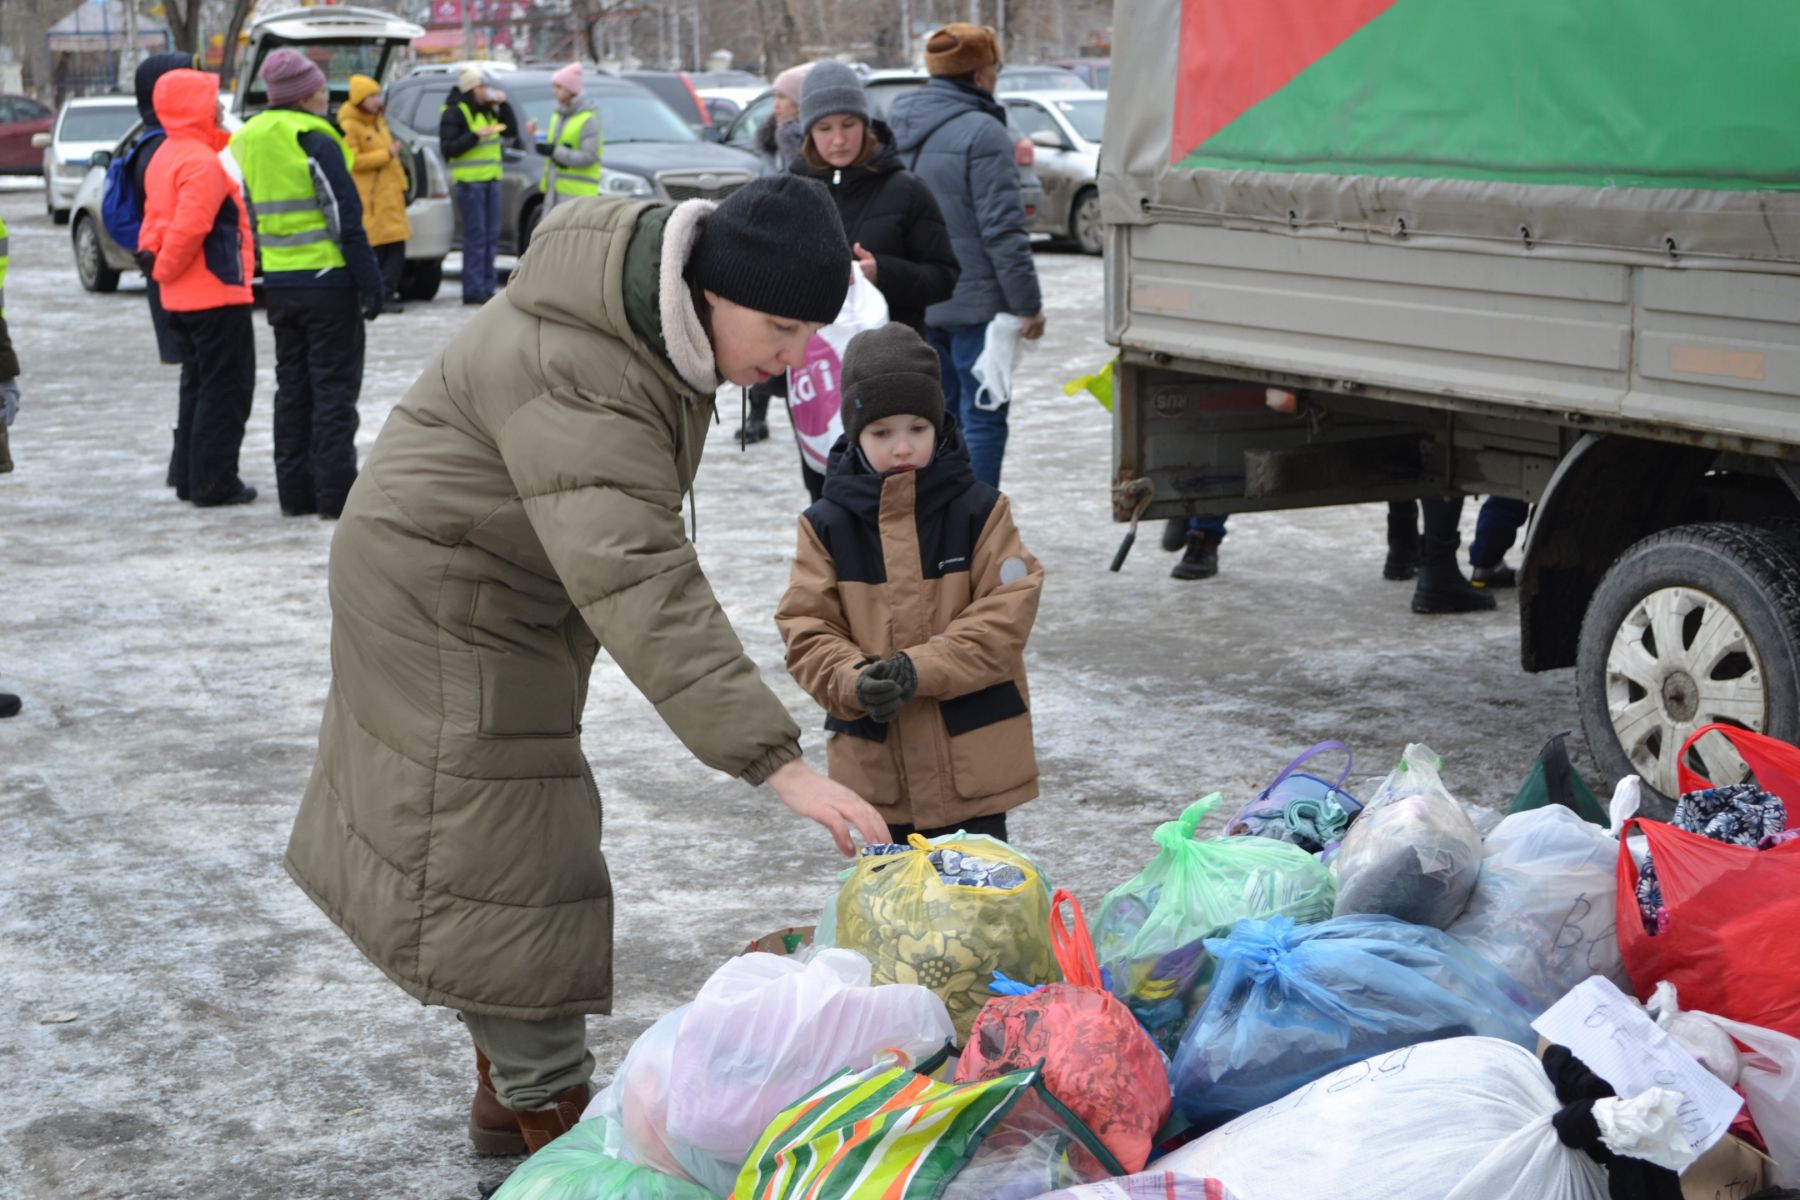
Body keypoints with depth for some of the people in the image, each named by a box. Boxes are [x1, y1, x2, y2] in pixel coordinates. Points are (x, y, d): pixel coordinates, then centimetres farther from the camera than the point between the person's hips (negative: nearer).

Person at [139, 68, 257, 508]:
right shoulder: (203, 163, -18)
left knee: (198, 385, 17)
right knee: (226, 389, -3)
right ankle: (214, 481, -2)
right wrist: (164, 270, -12)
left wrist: (155, 258, 6)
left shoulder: (165, 157, 14)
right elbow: (189, 228, -25)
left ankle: (191, 477, 21)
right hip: (217, 294, -10)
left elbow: (156, 217, 16)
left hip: (181, 300, 10)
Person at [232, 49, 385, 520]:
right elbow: (347, 220, -16)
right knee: (334, 388, -2)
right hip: (328, 280, -7)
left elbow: (246, 214, 14)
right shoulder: (315, 141, -14)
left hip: (278, 283, 7)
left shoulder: (248, 139, 9)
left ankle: (296, 490, 15)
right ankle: (336, 494, -2)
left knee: (292, 387, 13)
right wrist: (370, 285, -12)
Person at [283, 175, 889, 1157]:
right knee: (499, 859, -9)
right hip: (442, 595, -10)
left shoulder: (659, 304, -8)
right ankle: (551, 1122, -1)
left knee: (511, 836, 16)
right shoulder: (573, 381, -37)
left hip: (512, 592, 10)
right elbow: (642, 591, -46)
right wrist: (777, 761, -50)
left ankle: (509, 1094, 28)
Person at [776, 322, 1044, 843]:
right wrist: (854, 682, -24)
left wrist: (921, 668, -21)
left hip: (973, 756, -1)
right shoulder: (826, 526, -1)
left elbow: (1007, 615, -10)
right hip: (875, 757, 1)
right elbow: (805, 629, -4)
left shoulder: (979, 510, -3)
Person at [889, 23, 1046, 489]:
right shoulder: (981, 132, -15)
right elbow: (1002, 230, -18)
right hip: (973, 302, -8)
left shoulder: (899, 131, 11)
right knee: (982, 416, -1)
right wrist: (1028, 303, -12)